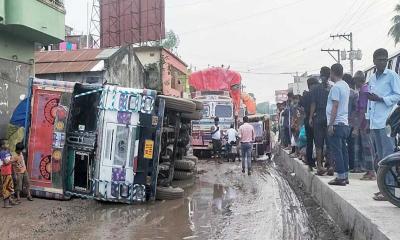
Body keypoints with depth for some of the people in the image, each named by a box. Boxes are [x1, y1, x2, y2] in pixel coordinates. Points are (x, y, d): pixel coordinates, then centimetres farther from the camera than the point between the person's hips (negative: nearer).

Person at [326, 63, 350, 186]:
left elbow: (335, 107, -18)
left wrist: (331, 125, -17)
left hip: (336, 124, -9)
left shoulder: (336, 87, -13)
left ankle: (340, 177, -4)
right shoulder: (346, 86, 15)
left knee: (336, 151, -5)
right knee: (343, 150, 11)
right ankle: (345, 176, 15)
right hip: (344, 123, 9)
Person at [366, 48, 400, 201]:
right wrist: (368, 119, 19)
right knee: (380, 155, 11)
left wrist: (380, 99, -16)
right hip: (375, 123, 7)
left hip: (387, 122, -7)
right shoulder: (372, 78, 18)